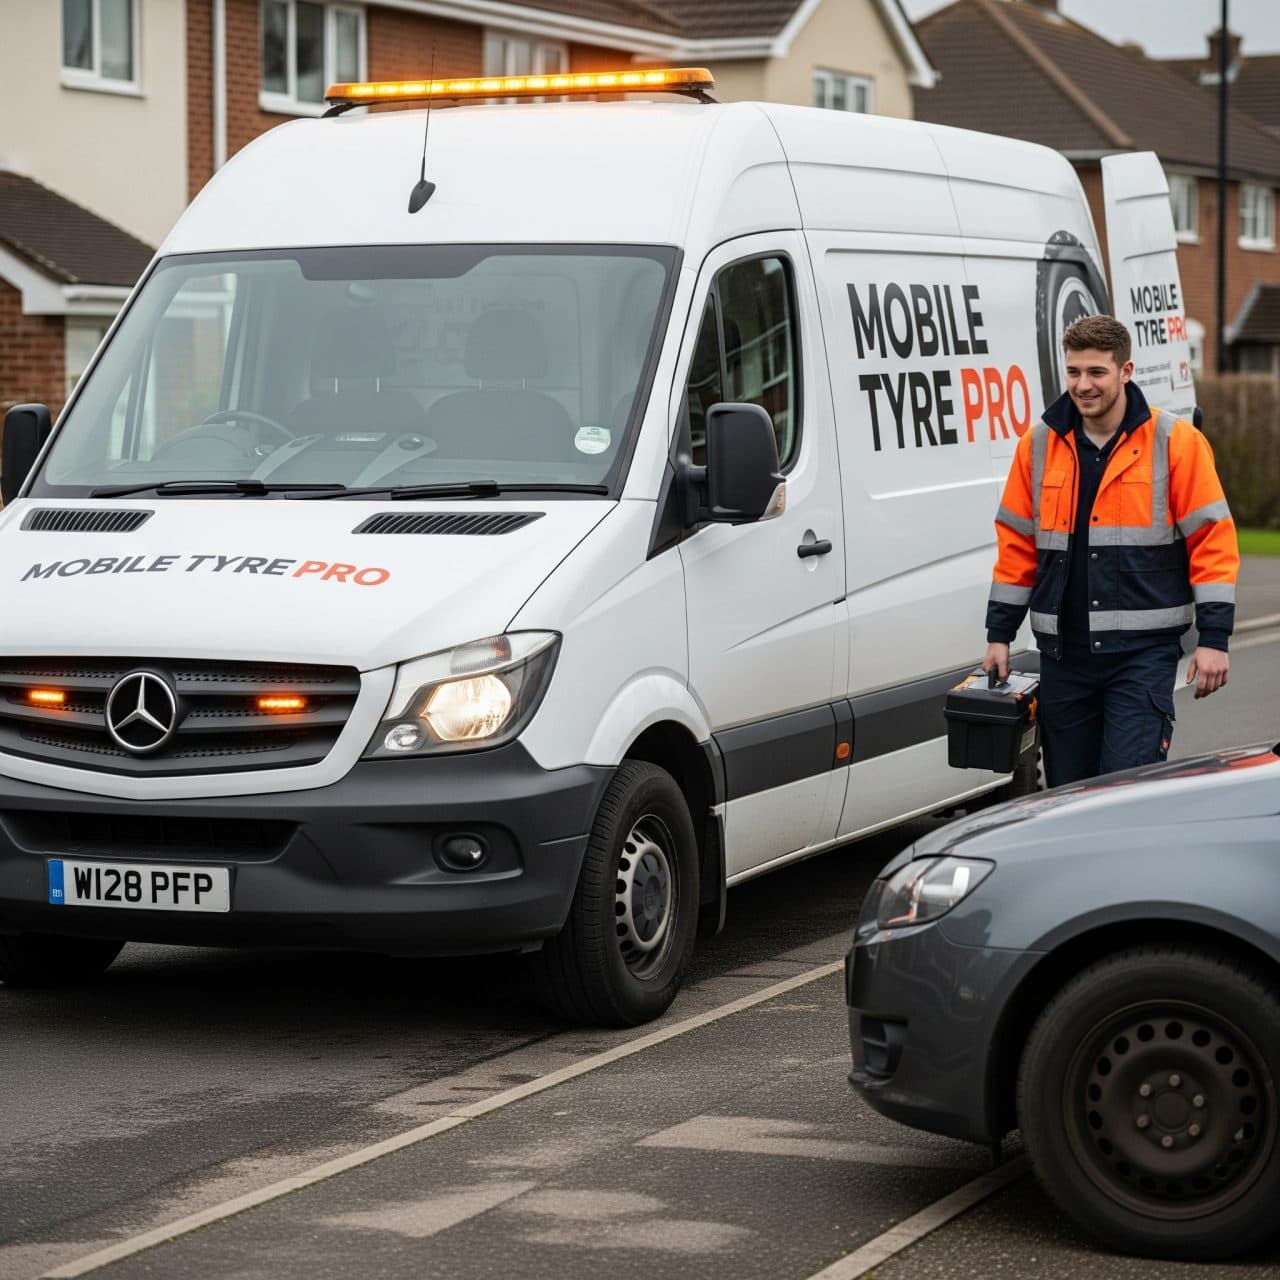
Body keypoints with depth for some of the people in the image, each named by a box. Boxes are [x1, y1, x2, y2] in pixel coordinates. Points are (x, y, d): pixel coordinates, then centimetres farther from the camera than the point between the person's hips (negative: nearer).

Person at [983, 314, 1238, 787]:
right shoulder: (1039, 445, 8)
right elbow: (1016, 542, 14)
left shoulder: (1175, 442, -3)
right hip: (1063, 654, 4)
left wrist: (1213, 638, -9)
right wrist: (999, 634, 11)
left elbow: (1212, 540, -4)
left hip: (1144, 650, -4)